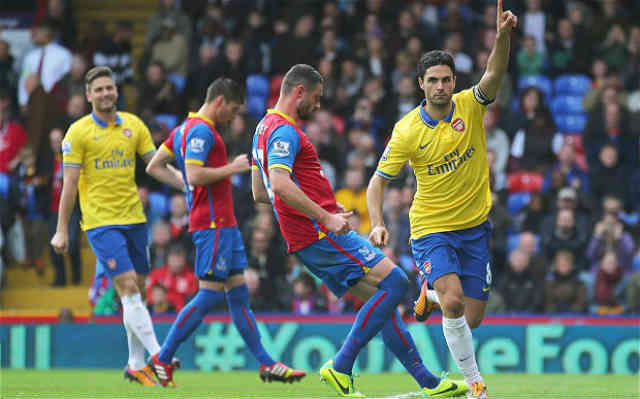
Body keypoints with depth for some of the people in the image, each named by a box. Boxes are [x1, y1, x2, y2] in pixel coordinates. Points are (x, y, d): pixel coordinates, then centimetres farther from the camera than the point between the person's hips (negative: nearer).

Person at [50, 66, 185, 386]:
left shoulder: (133, 125, 9)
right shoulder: (79, 132, -3)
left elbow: (157, 167, 12)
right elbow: (70, 184, -3)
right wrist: (61, 231, -5)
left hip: (133, 218, 5)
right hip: (100, 221, -5)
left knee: (136, 292, 7)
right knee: (128, 287, -15)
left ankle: (136, 365, 18)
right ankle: (157, 356, -20)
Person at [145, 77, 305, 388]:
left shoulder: (186, 128, 17)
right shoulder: (201, 131, -14)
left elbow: (153, 167, 19)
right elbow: (194, 176, -24)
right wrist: (232, 168, -14)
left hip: (224, 225, 11)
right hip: (212, 224, -11)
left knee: (238, 293, 9)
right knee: (210, 294, -9)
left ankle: (266, 364, 9)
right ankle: (162, 359, -4)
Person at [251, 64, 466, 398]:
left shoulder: (264, 128, 21)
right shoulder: (285, 131, -12)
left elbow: (259, 193, 27)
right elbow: (279, 184, -27)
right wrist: (326, 217, -27)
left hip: (305, 241, 11)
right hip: (321, 234, -11)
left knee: (381, 297, 10)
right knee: (394, 282, -14)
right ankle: (341, 367, -14)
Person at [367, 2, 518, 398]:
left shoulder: (470, 106, -8)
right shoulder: (407, 131, -11)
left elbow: (494, 75, -27)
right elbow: (378, 181, -4)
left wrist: (504, 36, -46)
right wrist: (377, 224, -20)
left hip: (474, 227, 3)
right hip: (431, 228, -3)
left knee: (472, 318, 5)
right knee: (454, 300, -26)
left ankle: (431, 292, 39)